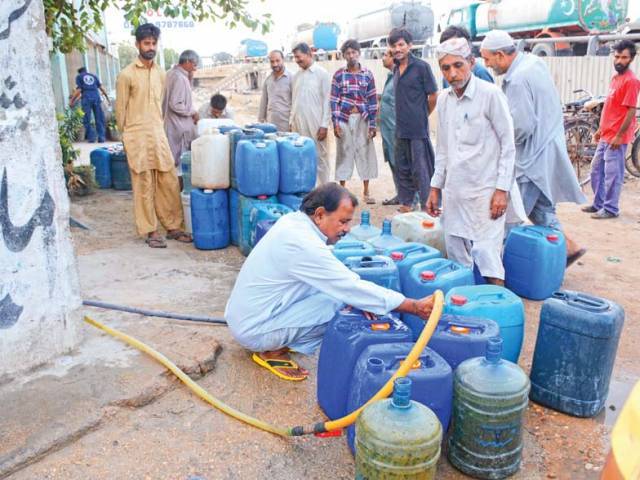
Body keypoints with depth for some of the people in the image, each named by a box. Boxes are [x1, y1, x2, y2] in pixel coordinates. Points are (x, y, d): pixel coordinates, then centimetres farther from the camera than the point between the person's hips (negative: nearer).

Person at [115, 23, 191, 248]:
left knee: (169, 181, 4)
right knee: (144, 185, 0)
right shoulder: (126, 75, -6)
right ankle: (150, 231, 8)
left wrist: (159, 126, 17)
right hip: (137, 137, -5)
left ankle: (173, 226, 15)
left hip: (159, 134, 5)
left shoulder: (160, 73, 11)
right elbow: (120, 109, -1)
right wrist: (127, 137, 3)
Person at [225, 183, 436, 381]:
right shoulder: (303, 245, -28)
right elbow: (351, 287, -25)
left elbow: (334, 272, 9)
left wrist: (358, 296, -6)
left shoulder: (293, 220, -1)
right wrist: (415, 307, -20)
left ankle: (280, 341, 12)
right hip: (253, 330, -9)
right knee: (334, 302, -19)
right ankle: (273, 352, -3)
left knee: (330, 286, 7)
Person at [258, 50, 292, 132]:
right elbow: (264, 101, 17)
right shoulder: (268, 79, 12)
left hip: (286, 126, -5)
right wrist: (260, 121, 14)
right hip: (270, 125, 5)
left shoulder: (291, 77, -5)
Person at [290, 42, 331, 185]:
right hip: (298, 123, 5)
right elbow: (293, 101, 16)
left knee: (320, 157, 0)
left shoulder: (321, 73, -4)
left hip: (315, 124, -5)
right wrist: (291, 122, 10)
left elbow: (327, 101, -7)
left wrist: (324, 125, -13)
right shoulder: (296, 76, 12)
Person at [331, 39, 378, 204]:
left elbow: (372, 100, 4)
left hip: (363, 119, 1)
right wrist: (335, 122, -7)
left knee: (365, 153, 2)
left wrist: (373, 124, -1)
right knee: (344, 153, 3)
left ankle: (366, 191, 12)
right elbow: (334, 100, 1)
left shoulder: (367, 74, 5)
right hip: (344, 119, -1)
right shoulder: (338, 74, 3)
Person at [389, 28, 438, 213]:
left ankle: (427, 207, 3)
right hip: (401, 128, 7)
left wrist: (421, 117, 5)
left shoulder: (421, 66, -8)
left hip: (418, 129, -7)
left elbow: (433, 95, -5)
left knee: (420, 170, -5)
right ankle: (406, 205, 25)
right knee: (403, 169, 14)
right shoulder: (396, 69, 12)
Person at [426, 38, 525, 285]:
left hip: (485, 191, -6)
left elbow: (508, 145, -7)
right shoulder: (443, 99, 8)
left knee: (486, 255, -8)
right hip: (453, 191, 6)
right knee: (457, 259, 11)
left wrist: (502, 189, -12)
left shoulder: (491, 94, -9)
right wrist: (436, 187, 15)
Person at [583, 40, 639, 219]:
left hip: (616, 137, -9)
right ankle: (598, 204, 25)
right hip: (606, 135, 9)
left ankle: (611, 209, 7)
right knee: (596, 170, 15)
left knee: (612, 174, -3)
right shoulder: (615, 78, 13)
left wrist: (619, 136, -19)